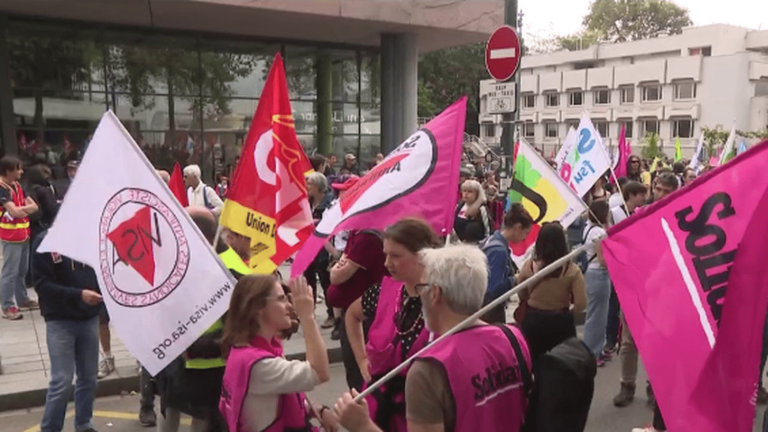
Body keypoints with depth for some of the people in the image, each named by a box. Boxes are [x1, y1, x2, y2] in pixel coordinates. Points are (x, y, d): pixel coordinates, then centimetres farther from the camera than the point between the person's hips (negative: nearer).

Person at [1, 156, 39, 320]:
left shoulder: (17, 185, 11)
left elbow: (34, 206, 5)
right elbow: (15, 212, -24)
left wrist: (22, 209, -13)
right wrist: (27, 208, -5)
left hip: (23, 233, 8)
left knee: (22, 270, 17)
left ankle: (22, 299, 29)